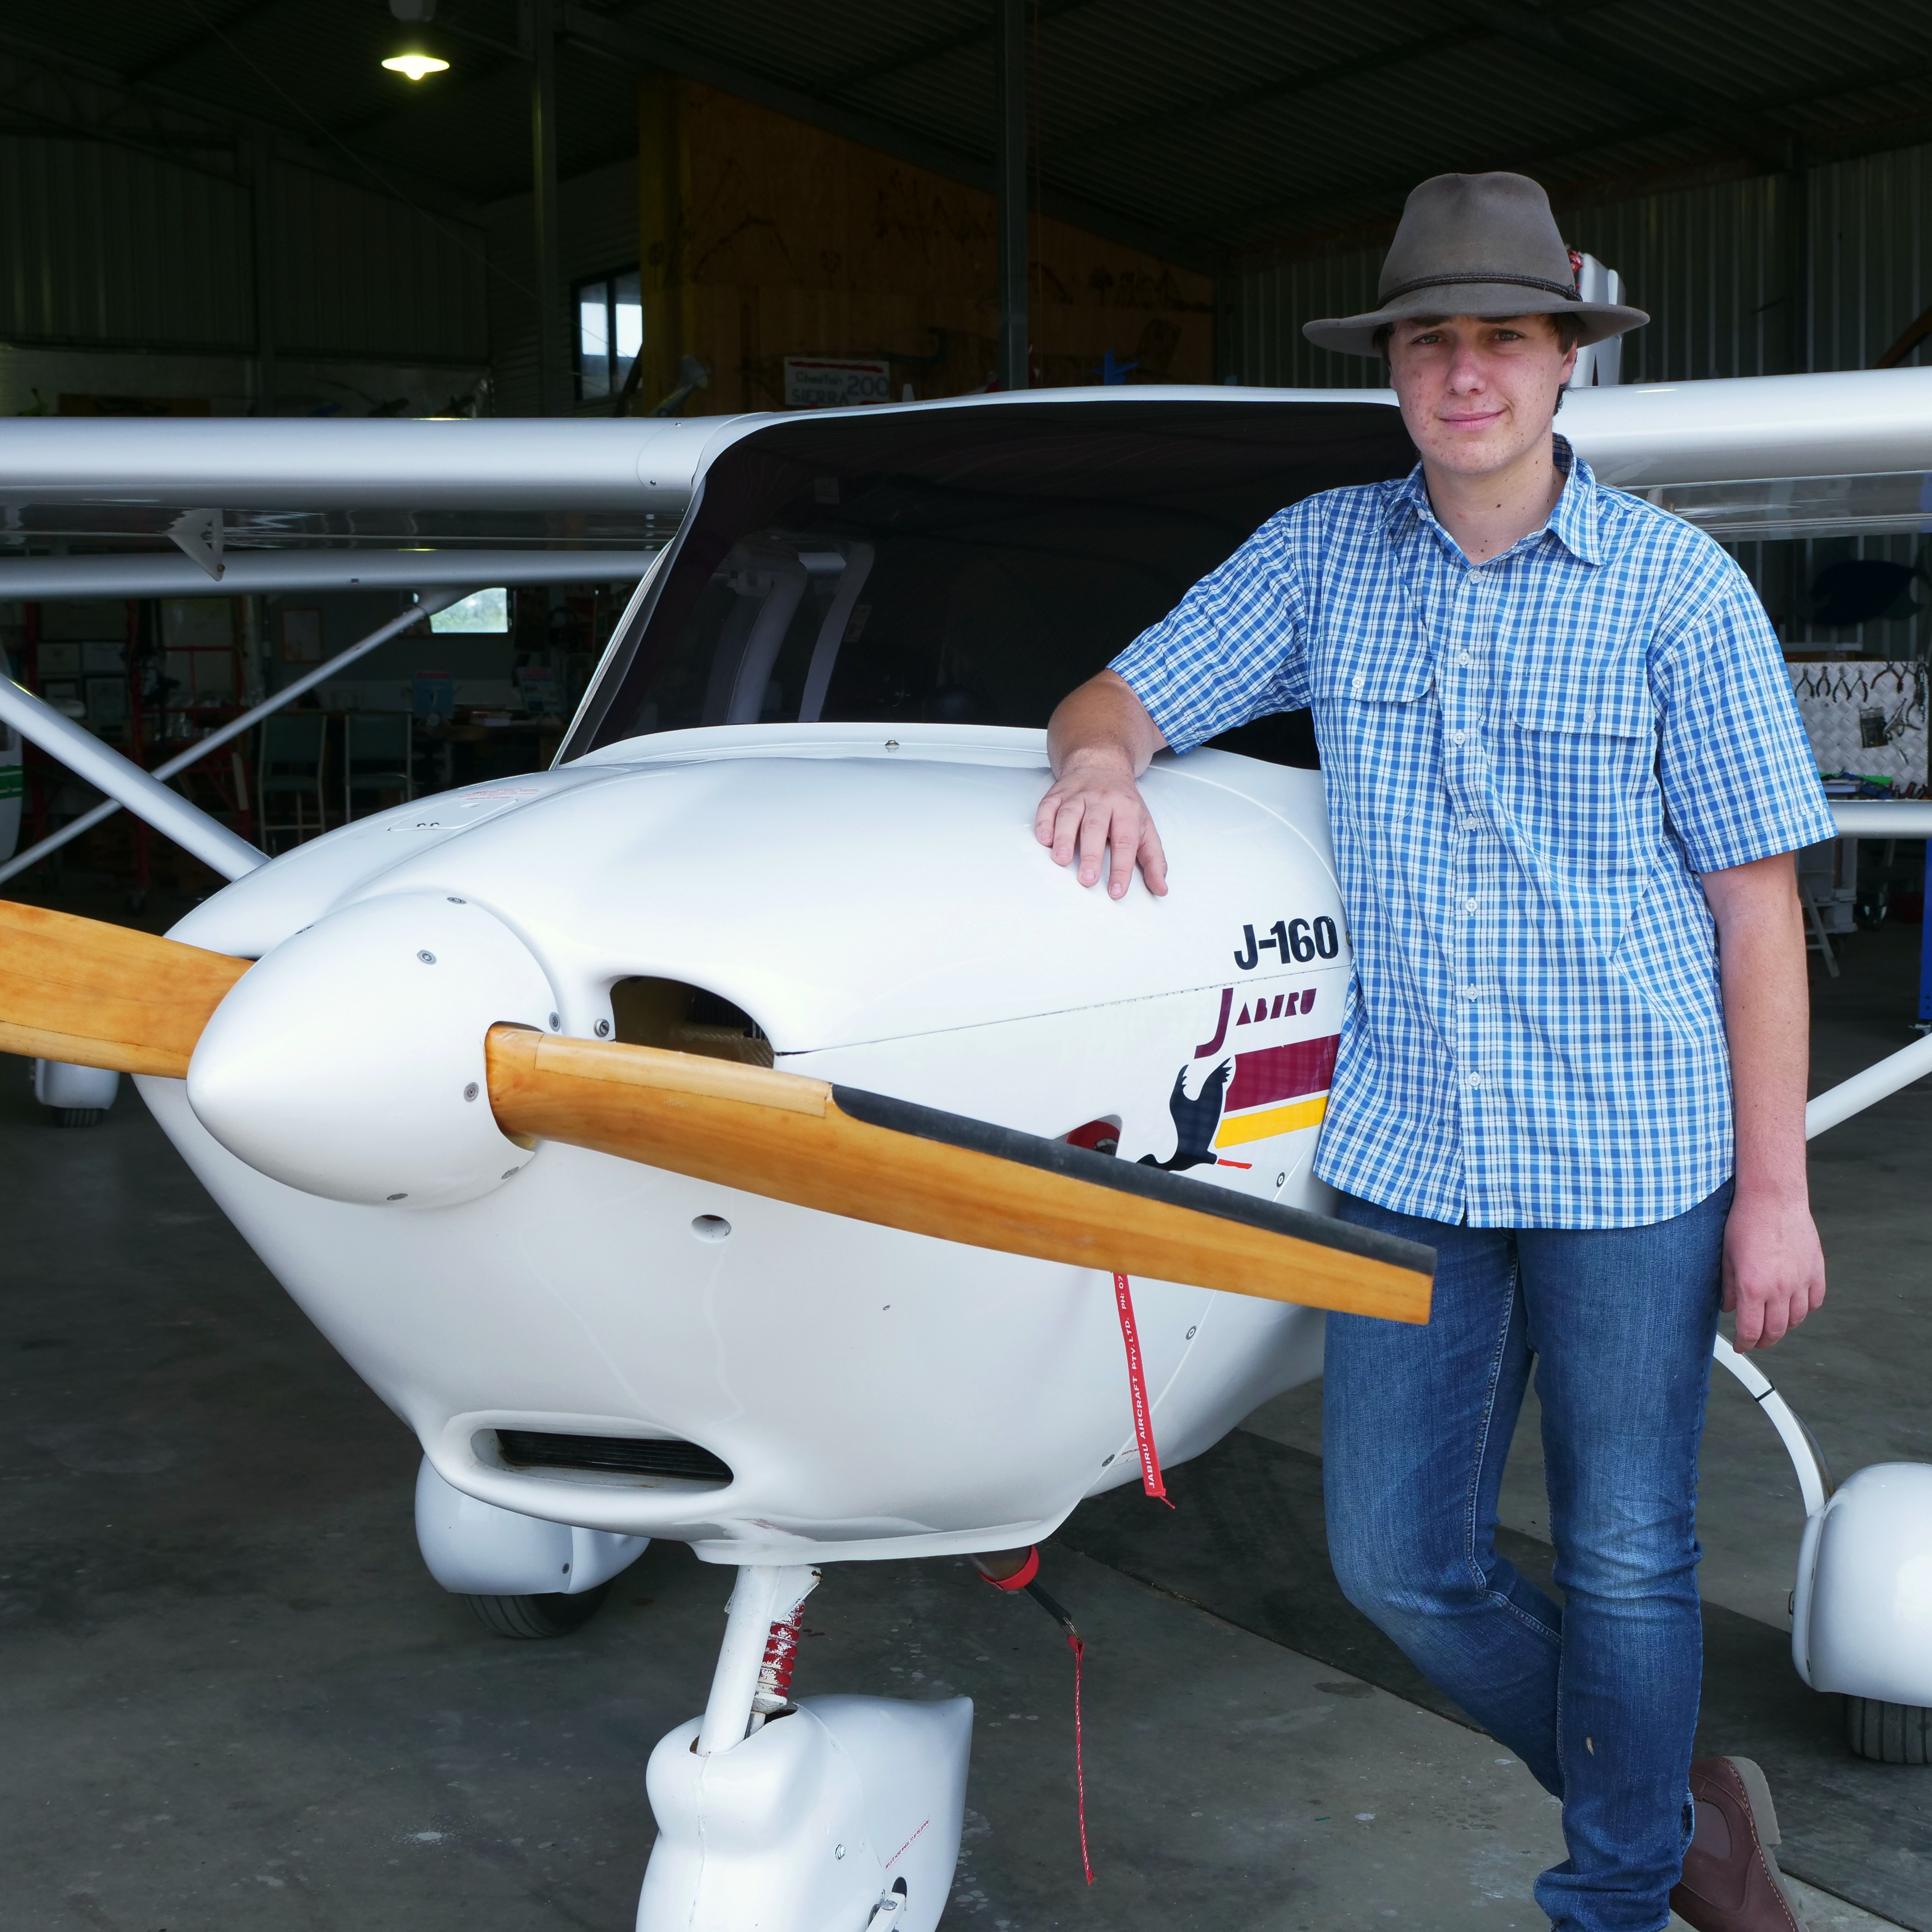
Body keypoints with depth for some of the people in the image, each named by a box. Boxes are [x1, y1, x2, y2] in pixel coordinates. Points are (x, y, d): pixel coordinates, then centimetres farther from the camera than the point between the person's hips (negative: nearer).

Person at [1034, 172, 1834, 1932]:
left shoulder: (1679, 587, -4)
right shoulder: (1320, 556, 5)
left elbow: (1757, 899, -3)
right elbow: (1119, 695, 9)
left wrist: (1774, 1189, -5)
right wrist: (1099, 760, -17)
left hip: (1633, 1155, -3)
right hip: (1406, 1148, 4)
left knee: (1626, 1563, 9)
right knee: (1398, 1562, 9)